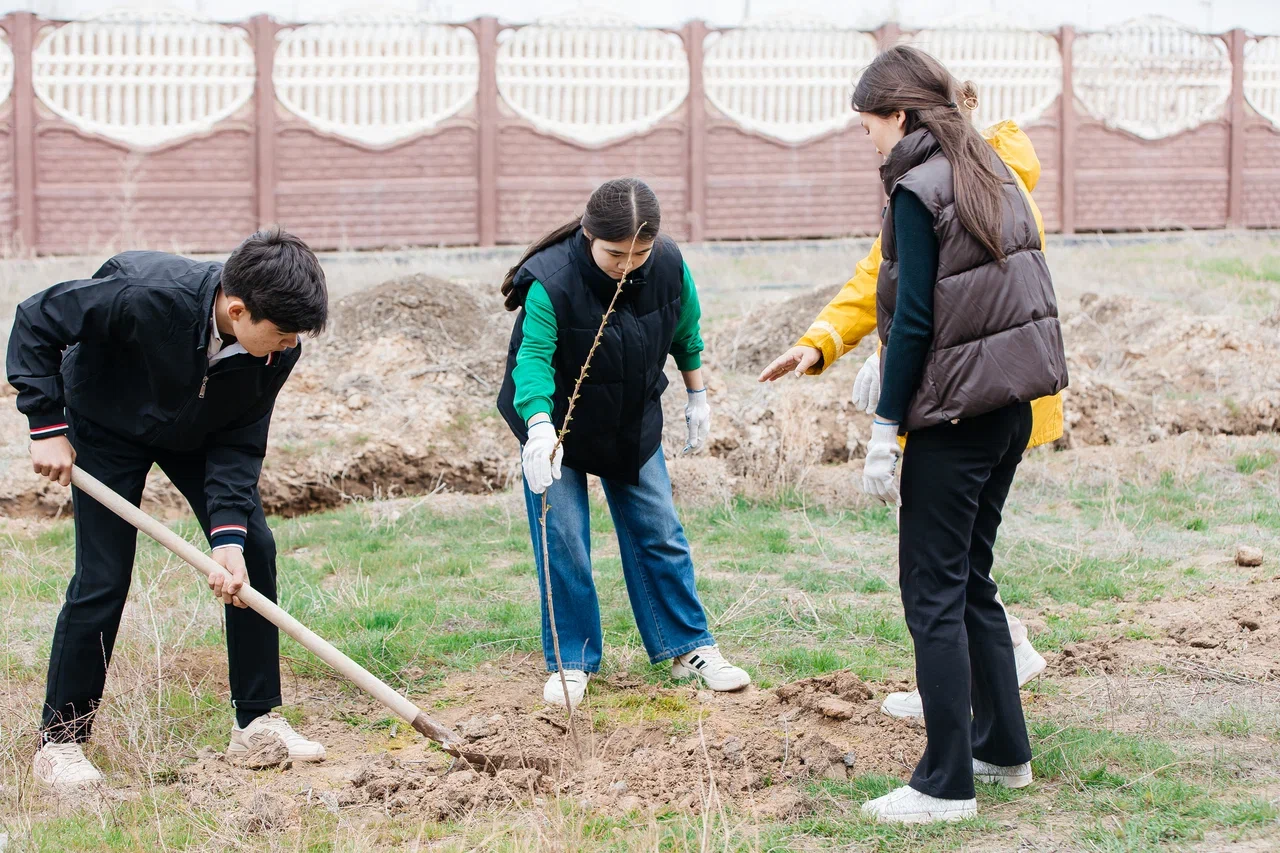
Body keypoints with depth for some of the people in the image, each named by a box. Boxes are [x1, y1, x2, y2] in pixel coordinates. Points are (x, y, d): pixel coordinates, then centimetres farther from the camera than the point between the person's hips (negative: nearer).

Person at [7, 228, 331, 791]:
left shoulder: (277, 349, -25)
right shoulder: (148, 296, -40)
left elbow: (240, 443, -17)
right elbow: (36, 321, -27)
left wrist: (229, 532, -30)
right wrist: (47, 426, -26)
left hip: (198, 435, 4)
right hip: (108, 424, -4)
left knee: (254, 551, -6)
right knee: (103, 579, -10)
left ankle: (257, 721, 6)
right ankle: (59, 743, 2)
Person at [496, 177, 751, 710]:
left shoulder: (667, 264, -18)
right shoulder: (551, 280, -32)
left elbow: (685, 330, 2)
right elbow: (534, 357, -39)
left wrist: (697, 395, 10)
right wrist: (540, 427, -55)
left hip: (633, 422, 4)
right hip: (555, 420, -4)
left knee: (659, 535, 7)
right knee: (562, 541, -5)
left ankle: (689, 649, 17)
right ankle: (571, 661, 9)